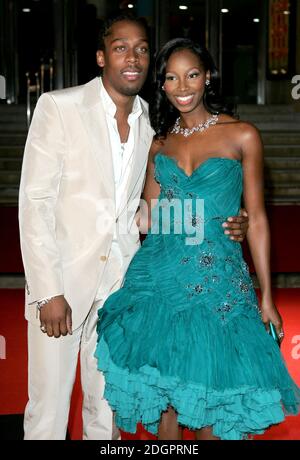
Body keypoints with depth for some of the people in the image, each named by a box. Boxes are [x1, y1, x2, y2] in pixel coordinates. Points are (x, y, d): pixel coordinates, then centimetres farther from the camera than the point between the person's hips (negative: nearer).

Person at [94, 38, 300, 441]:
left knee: (210, 395, 5)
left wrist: (267, 298, 0)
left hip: (218, 282, -3)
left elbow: (256, 219, 0)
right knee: (161, 392, 8)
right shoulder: (159, 144, 9)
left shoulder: (242, 136, -1)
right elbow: (151, 216, 13)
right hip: (160, 277, 3)